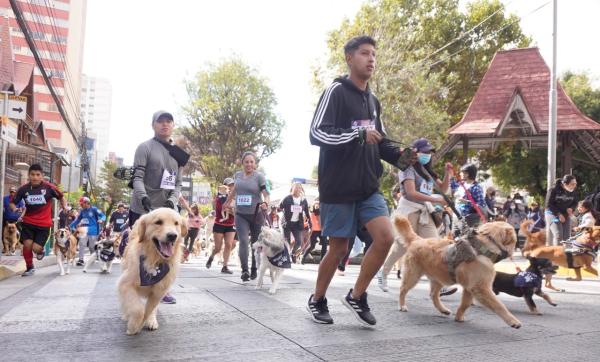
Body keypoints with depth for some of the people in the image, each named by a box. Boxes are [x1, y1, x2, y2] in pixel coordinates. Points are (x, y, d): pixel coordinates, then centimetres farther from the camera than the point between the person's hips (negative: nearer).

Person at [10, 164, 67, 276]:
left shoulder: (49, 187, -11)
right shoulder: (23, 189, -5)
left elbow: (61, 197, 7)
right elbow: (12, 202, 5)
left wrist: (65, 206, -7)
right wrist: (15, 209, -16)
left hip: (44, 224, -2)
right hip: (28, 222, 2)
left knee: (36, 248, -10)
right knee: (27, 244, -9)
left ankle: (41, 250, 30)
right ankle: (29, 268, 17)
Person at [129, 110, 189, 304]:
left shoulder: (178, 153, 11)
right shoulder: (145, 147, -4)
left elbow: (178, 184, 9)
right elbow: (137, 177, -13)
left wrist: (172, 200, -11)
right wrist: (142, 196, -31)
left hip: (164, 211, 5)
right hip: (142, 210, -5)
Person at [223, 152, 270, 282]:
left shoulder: (259, 176, -7)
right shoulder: (237, 175, 5)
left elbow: (266, 193, -17)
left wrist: (265, 203, -38)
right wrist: (227, 202, 36)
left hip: (256, 215, -2)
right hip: (241, 215, 2)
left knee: (256, 243, 8)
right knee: (243, 241, -14)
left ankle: (254, 270, 22)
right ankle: (244, 270, -17)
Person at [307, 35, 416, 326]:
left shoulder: (372, 101, 16)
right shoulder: (336, 91, -7)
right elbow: (316, 134, -17)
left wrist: (399, 157, 4)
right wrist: (359, 134, -23)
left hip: (369, 187, 6)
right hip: (338, 188, -6)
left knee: (386, 237, -9)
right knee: (339, 249, 3)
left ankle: (357, 296, 11)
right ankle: (317, 301, 27)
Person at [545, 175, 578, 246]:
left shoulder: (572, 191, -6)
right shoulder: (554, 189, -18)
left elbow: (575, 202, 10)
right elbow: (548, 204, -15)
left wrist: (571, 208, -11)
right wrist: (558, 214, -19)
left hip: (566, 215, 5)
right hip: (553, 214, -5)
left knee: (567, 236, 3)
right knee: (558, 235, -17)